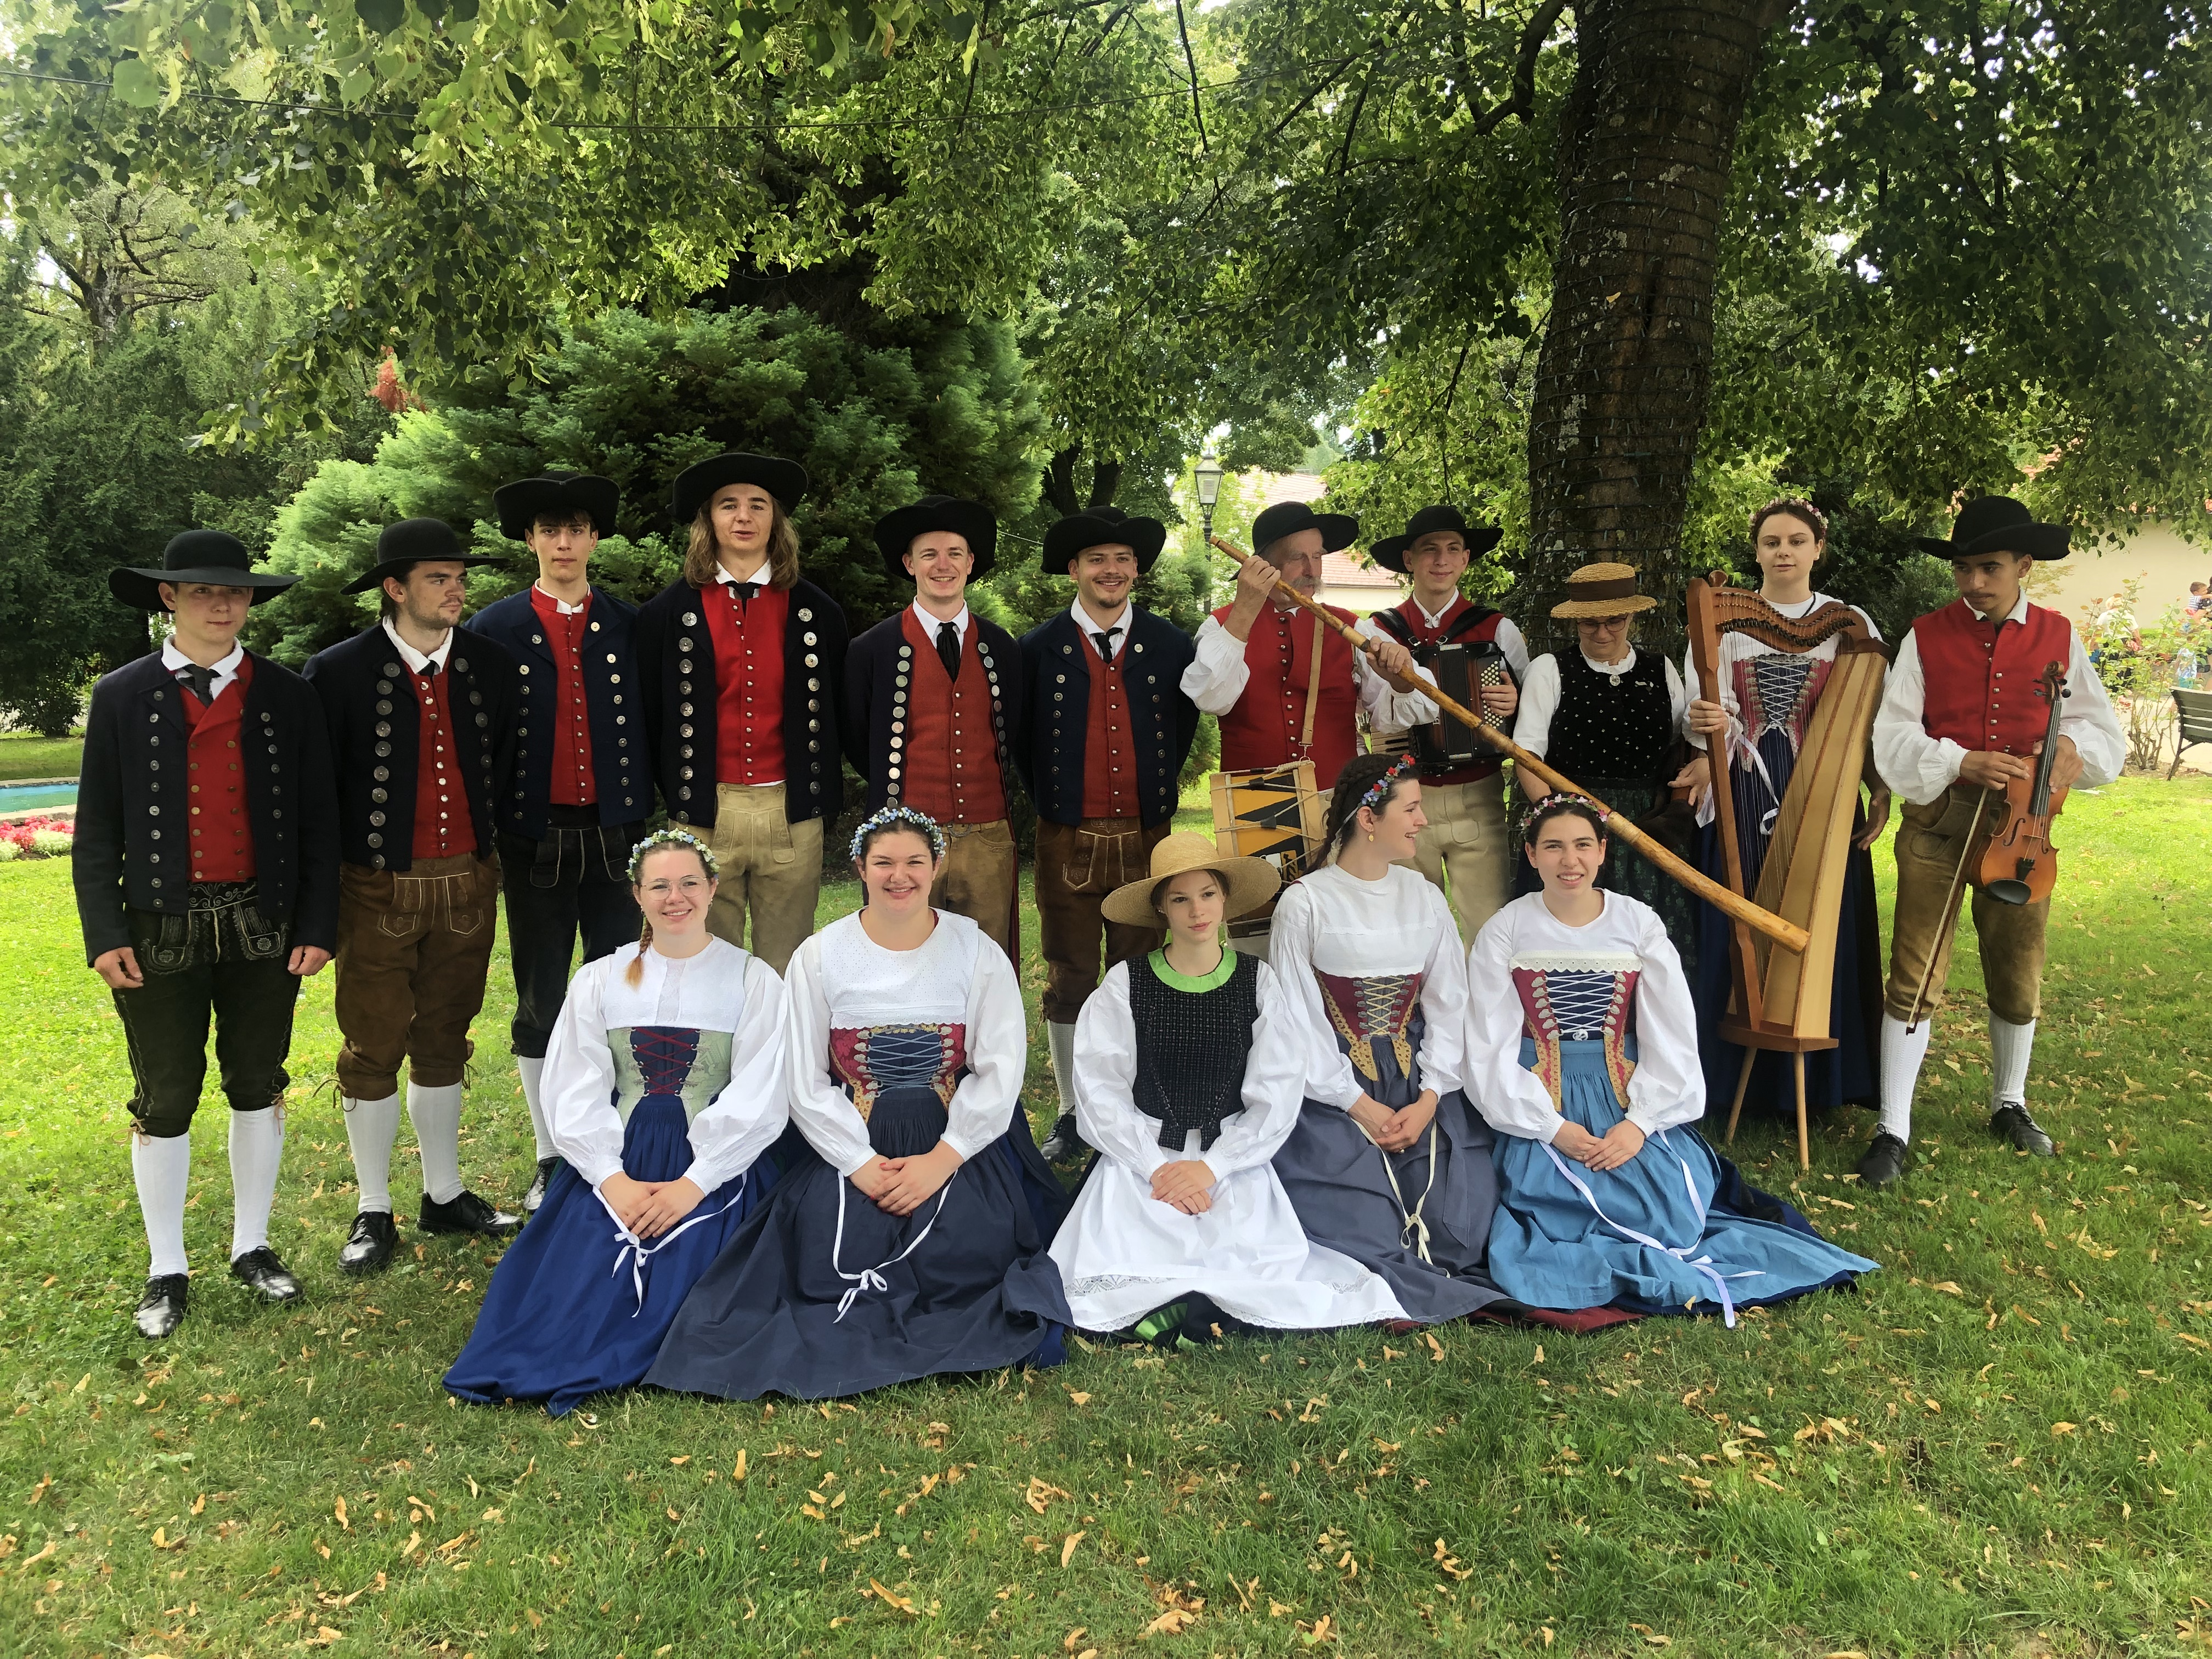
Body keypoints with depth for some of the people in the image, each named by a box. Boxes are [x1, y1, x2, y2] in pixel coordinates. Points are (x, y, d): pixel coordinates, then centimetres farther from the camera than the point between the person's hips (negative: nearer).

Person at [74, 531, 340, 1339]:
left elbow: (316, 818, 3)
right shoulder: (122, 697, 1)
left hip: (263, 923, 1)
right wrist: (104, 933, -7)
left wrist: (317, 924, -3)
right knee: (163, 1103, 6)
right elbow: (97, 827, 1)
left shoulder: (286, 696, 3)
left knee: (258, 1088, 12)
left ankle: (252, 1247, 28)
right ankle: (166, 1271, 21)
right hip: (160, 929, -1)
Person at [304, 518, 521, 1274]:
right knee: (373, 1054, 6)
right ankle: (373, 1212, 20)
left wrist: (486, 842, 7)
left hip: (466, 884, 3)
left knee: (443, 1045, 16)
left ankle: (445, 1195, 29)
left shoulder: (490, 665, 2)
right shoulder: (339, 671, -9)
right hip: (378, 890, -3)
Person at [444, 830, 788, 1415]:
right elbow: (575, 1093, 3)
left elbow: (757, 1099, -5)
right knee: (575, 1274, -21)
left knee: (680, 1283, -23)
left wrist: (693, 1185, -16)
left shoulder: (753, 981, 3)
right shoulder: (598, 980, 11)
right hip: (615, 1163, 2)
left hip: (715, 1167, -2)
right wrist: (614, 1180, -13)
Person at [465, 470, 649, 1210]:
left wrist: (654, 822, -1)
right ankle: (551, 1159, 20)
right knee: (539, 1003, 7)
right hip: (534, 838, 0)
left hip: (617, 835, 0)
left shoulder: (632, 626, 5)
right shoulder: (493, 630, 3)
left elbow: (654, 729, 5)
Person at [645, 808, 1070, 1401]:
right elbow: (805, 1083, -1)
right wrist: (862, 1165, -12)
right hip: (849, 1145, 1)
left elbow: (1000, 1071, -4)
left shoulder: (978, 954, 0)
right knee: (830, 1255, -22)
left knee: (967, 1253, -24)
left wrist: (940, 1161, -15)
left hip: (959, 1145, 0)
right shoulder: (819, 957, 1)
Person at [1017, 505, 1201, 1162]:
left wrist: (1160, 791, 10)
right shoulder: (1039, 647, 0)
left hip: (1146, 838, 1)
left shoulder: (1170, 644, 4)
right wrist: (1048, 800, 7)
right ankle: (1073, 1113, 18)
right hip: (1067, 840, -1)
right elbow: (1019, 736, 10)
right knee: (1069, 982, 6)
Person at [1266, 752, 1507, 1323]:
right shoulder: (1305, 903, -5)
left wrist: (1429, 1100, -9)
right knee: (1362, 1234, -19)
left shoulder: (1426, 899, 10)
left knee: (1460, 1222, -14)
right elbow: (1299, 1020, -7)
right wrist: (1361, 1107, -13)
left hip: (1420, 1084, 4)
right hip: (1335, 1090, -4)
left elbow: (1448, 1007, 6)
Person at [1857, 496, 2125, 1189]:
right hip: (1937, 825, -2)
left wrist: (2075, 747, -15)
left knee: (2018, 976, 15)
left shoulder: (2058, 637, 3)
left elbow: (2104, 730, 7)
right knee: (1914, 977, -4)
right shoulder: (1927, 637, -3)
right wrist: (1961, 763, -24)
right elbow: (1893, 739, -9)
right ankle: (1894, 1131, 3)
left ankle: (2009, 1104, 38)